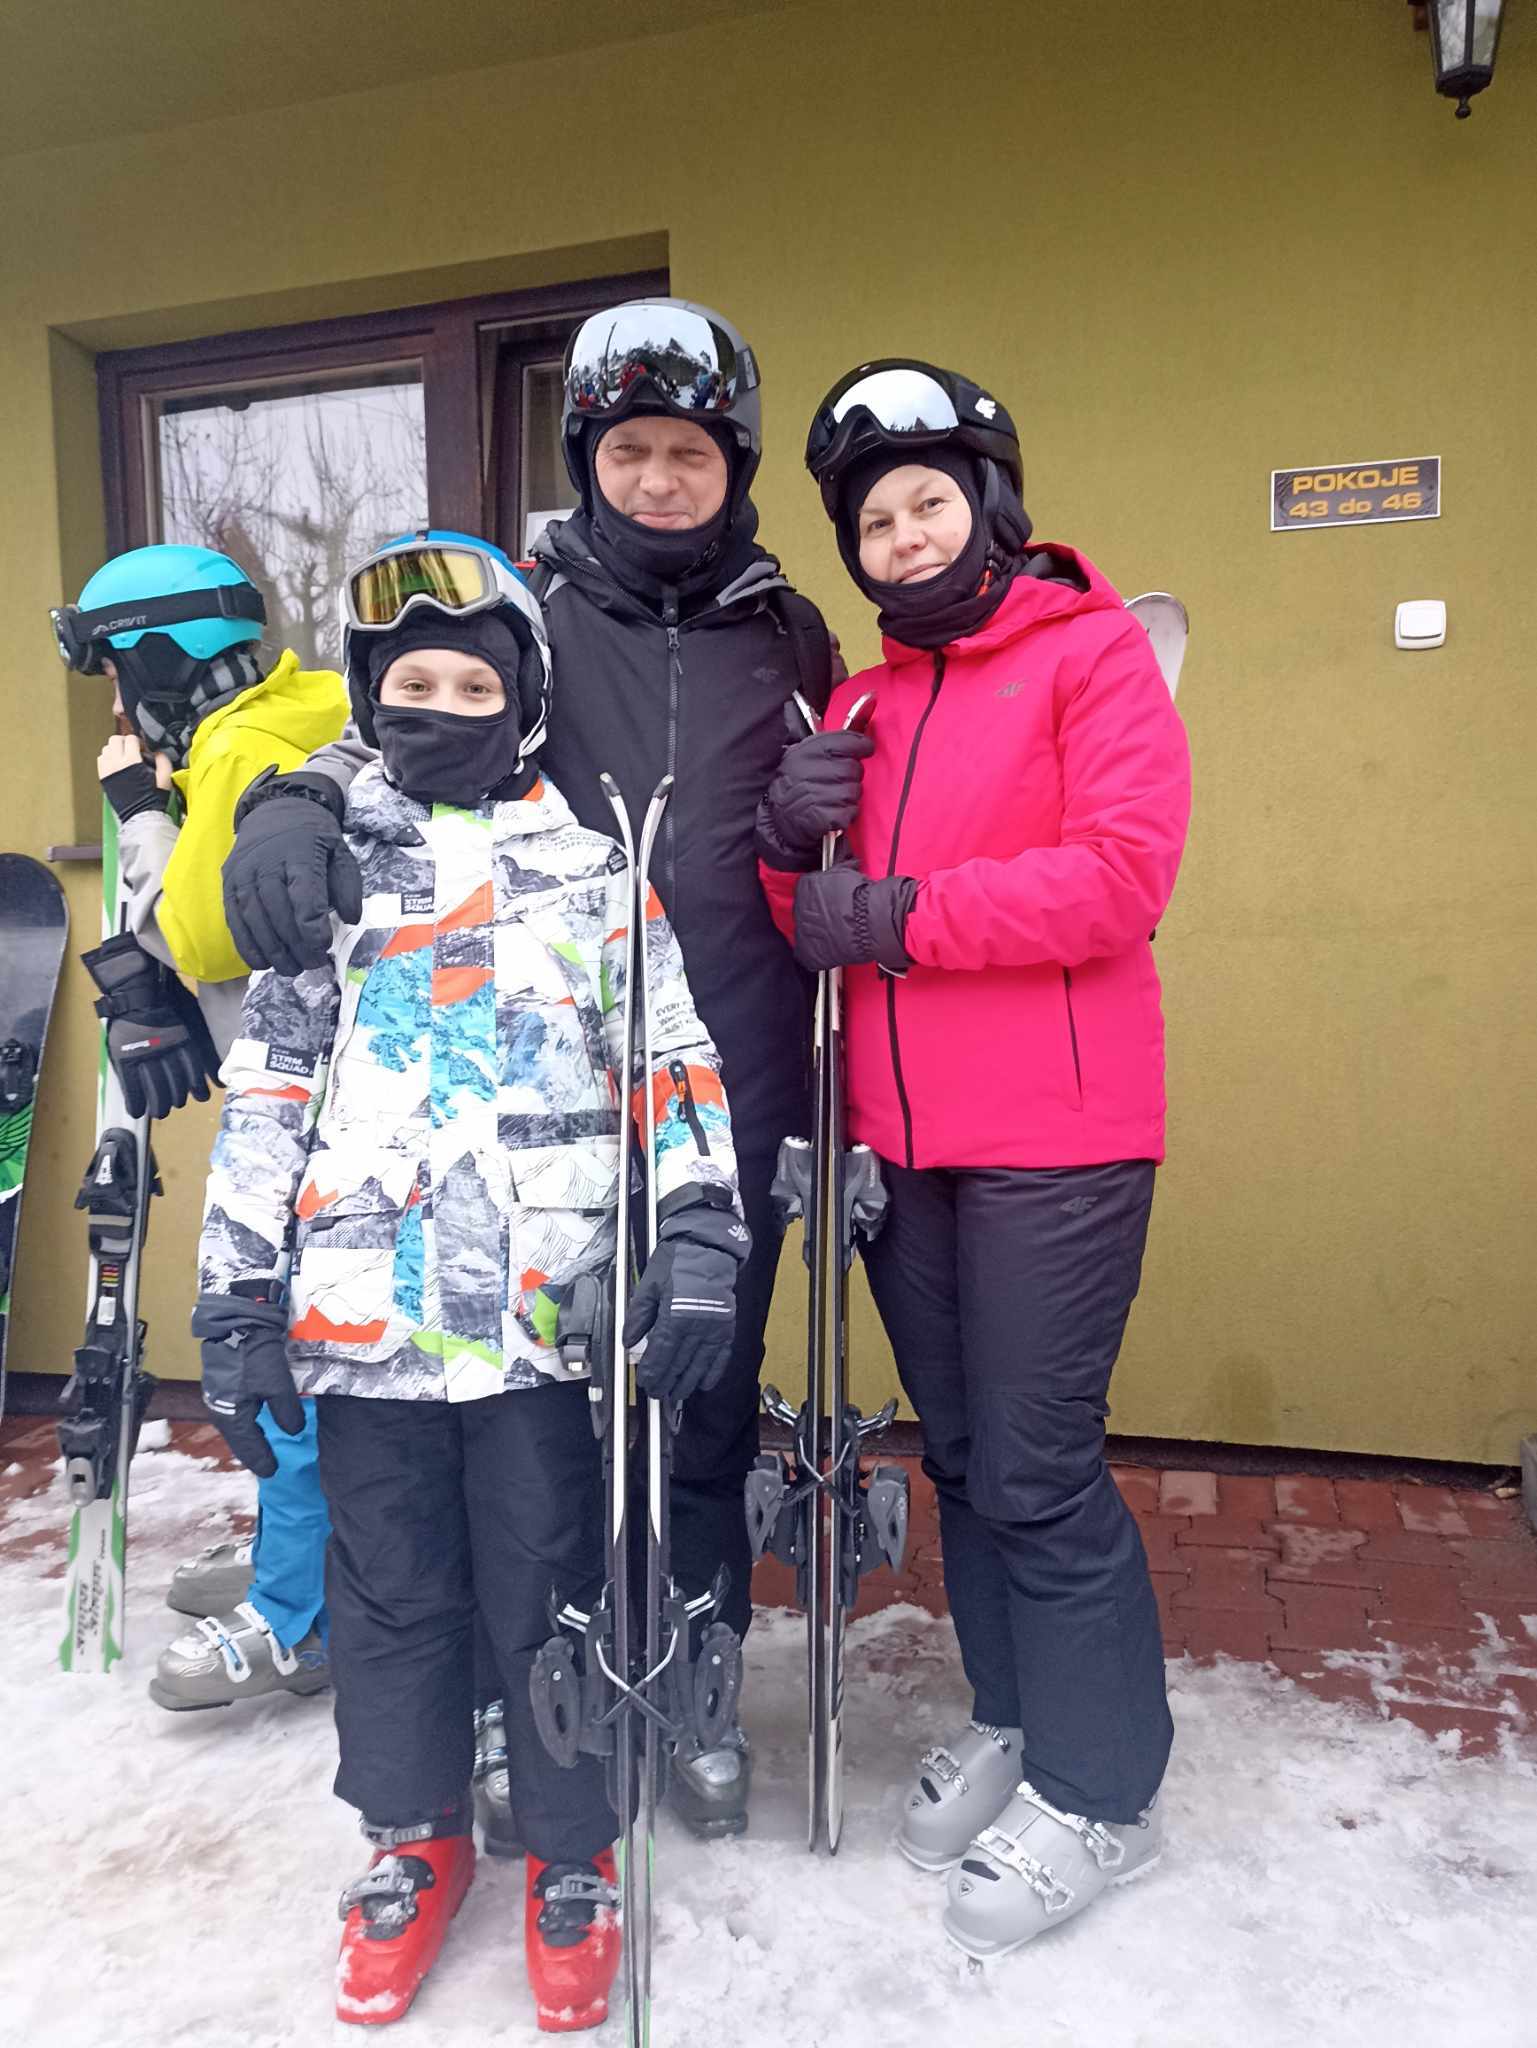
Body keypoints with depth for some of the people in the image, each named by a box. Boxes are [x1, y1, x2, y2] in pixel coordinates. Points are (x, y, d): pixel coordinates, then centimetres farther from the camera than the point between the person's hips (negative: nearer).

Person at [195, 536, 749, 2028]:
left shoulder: (594, 867, 4)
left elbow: (678, 1061, 0)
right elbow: (266, 1092, 7)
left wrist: (699, 1238, -11)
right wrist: (237, 1298, 4)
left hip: (545, 1312, -1)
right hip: (364, 1312, 2)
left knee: (548, 1592, 9)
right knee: (392, 1591, 15)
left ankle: (572, 1853, 33)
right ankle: (414, 1841, 39)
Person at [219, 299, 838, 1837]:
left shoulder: (785, 630, 13)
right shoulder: (529, 606, 7)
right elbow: (399, 726, -2)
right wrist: (295, 800, -21)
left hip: (732, 1074, 2)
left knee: (711, 1385, 10)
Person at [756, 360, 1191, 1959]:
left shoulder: (1093, 653, -3)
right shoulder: (863, 699, 16)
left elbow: (1122, 873, -16)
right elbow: (810, 924, 13)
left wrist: (896, 912, -16)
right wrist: (789, 845, -8)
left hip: (1051, 1139, -6)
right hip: (901, 1137, 6)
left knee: (1037, 1471, 0)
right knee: (959, 1451, 16)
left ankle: (1099, 1793, 21)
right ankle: (1010, 1717, 36)